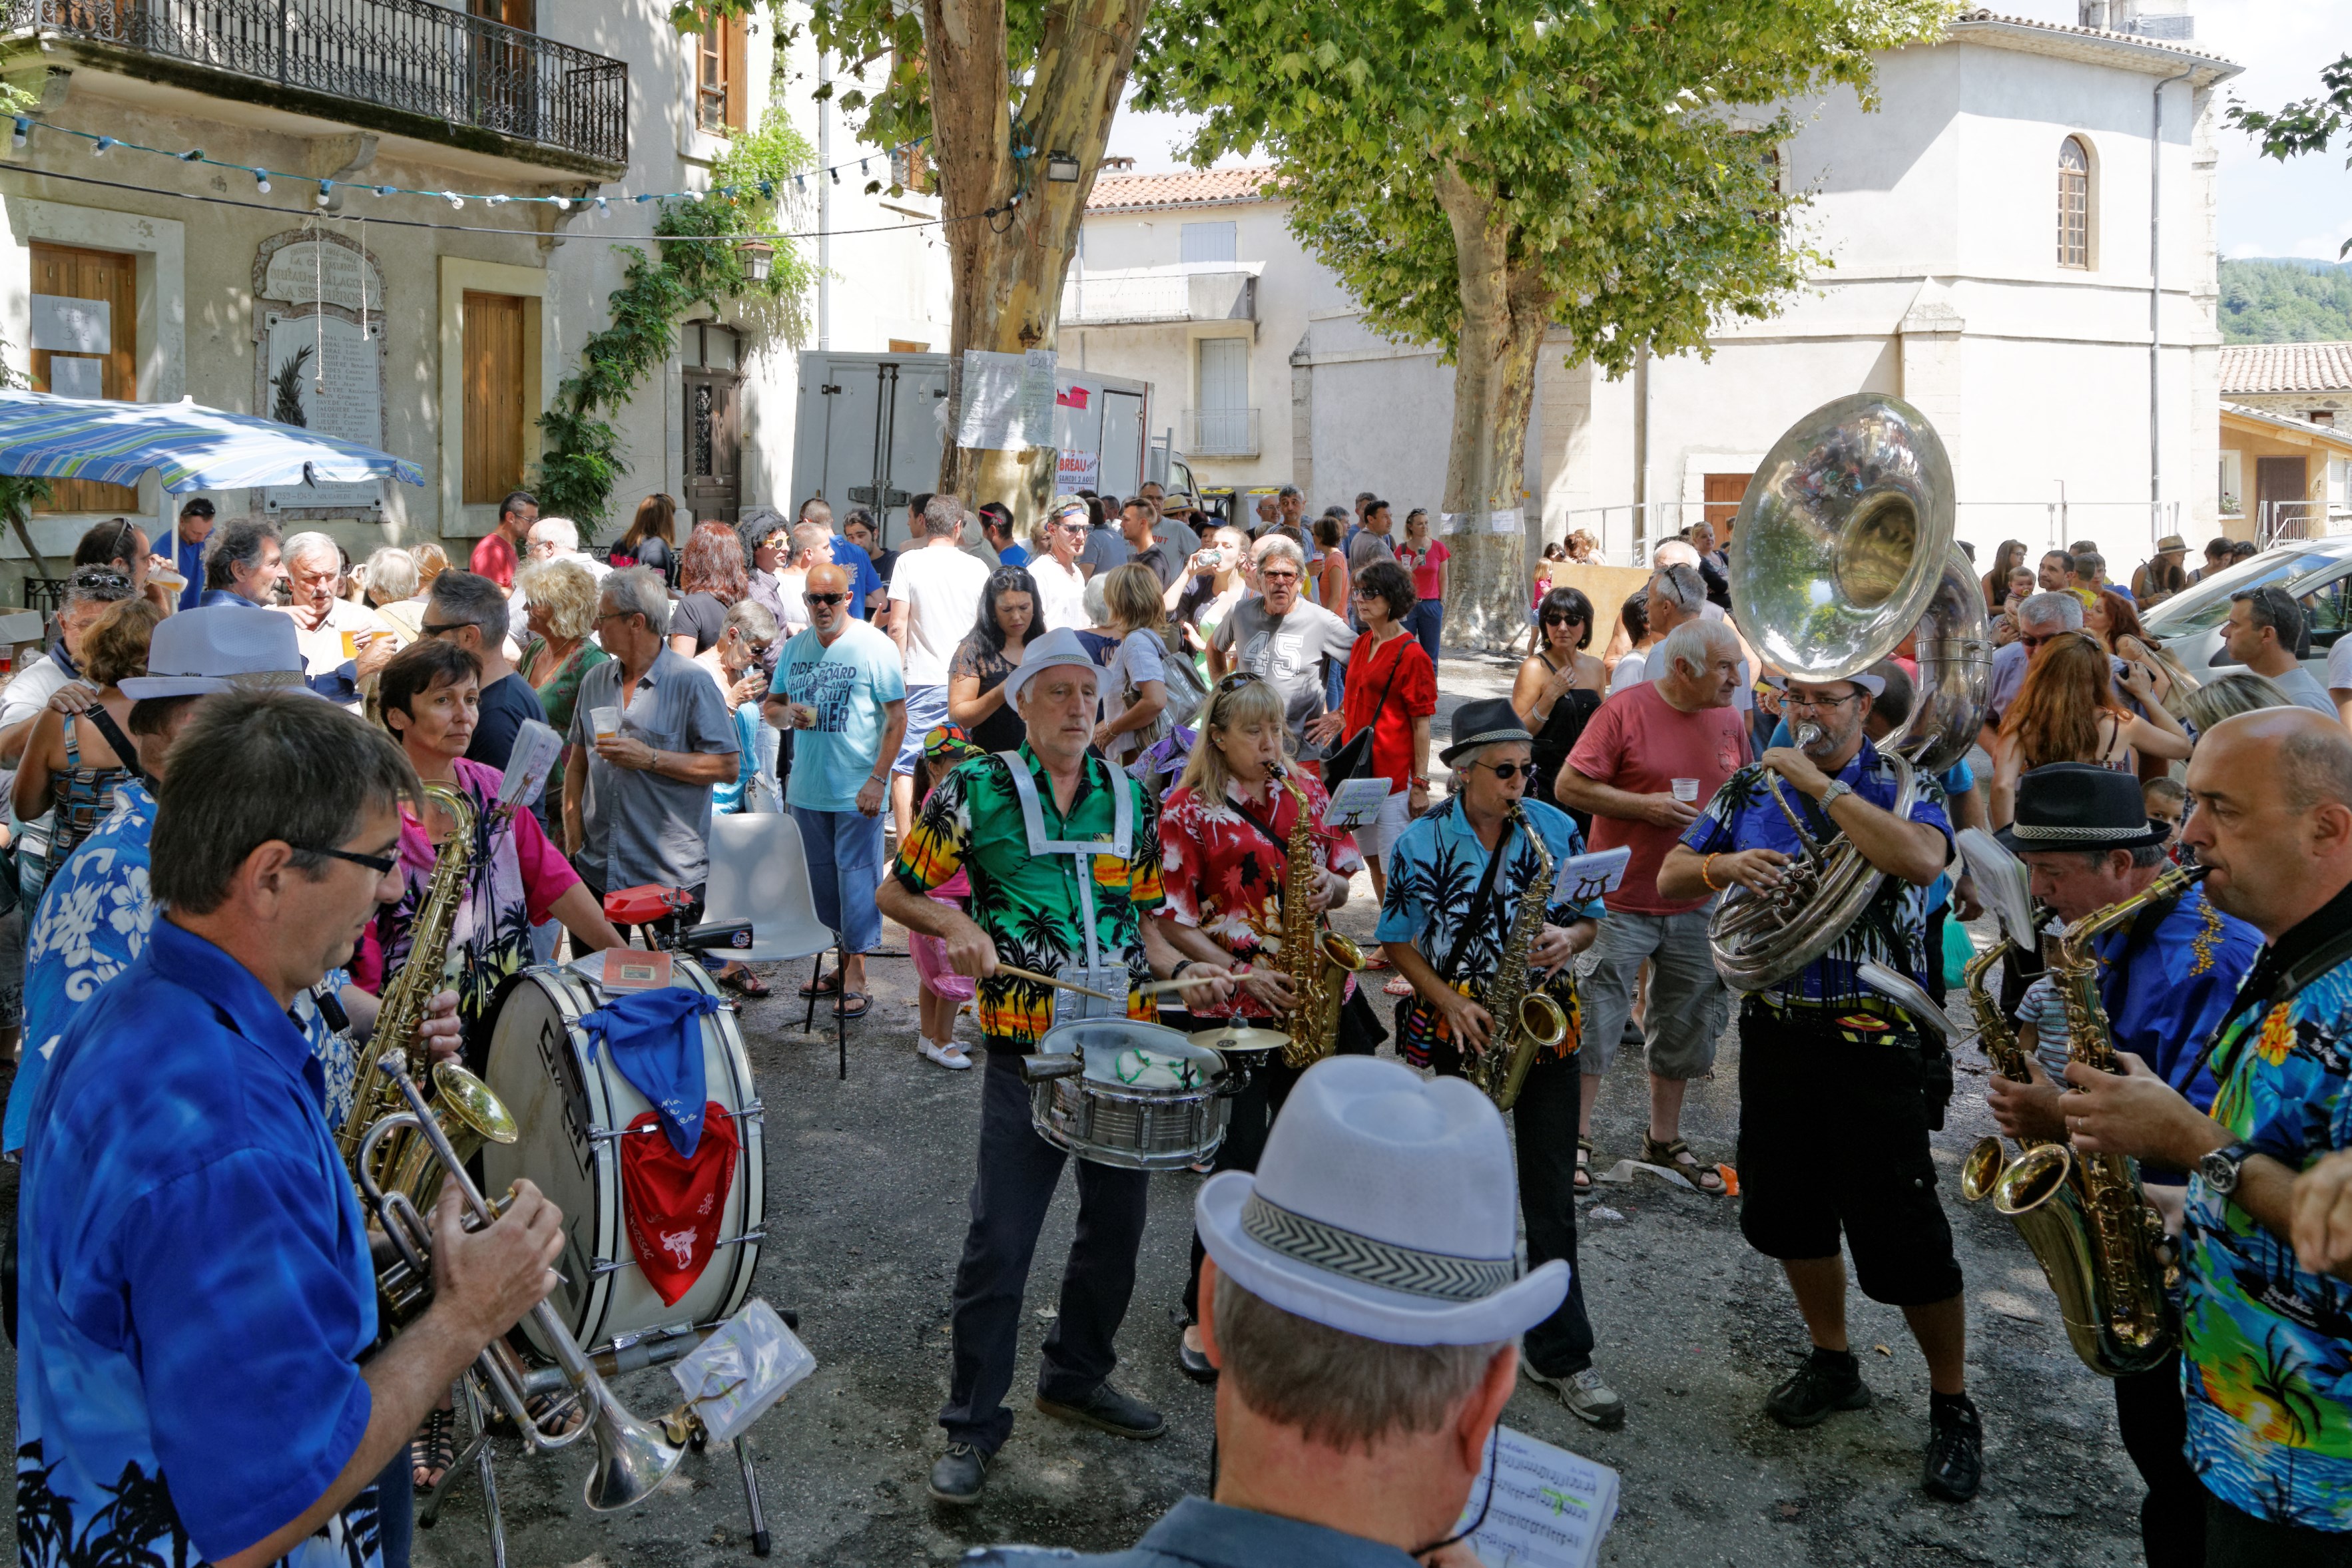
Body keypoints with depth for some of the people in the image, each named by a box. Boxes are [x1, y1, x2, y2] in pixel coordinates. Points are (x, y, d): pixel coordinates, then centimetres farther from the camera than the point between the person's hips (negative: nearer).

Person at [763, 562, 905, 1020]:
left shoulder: (875, 647, -7)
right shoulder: (794, 648, 10)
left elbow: (897, 717, -8)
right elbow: (771, 708, 18)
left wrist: (878, 779, -15)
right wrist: (786, 714, -8)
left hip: (856, 793, -6)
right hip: (806, 789, 6)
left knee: (857, 879, -4)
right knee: (820, 880, 13)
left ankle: (855, 978, 1)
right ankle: (841, 963, 25)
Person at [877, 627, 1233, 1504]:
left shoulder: (1129, 799, 9)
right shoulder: (978, 791, -3)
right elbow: (895, 892, 2)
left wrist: (1182, 972, 0)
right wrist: (957, 926, -16)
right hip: (1026, 1053, -4)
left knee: (1117, 1227, 15)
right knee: (999, 1244, -3)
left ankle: (1077, 1379, 36)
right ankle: (972, 1425, 13)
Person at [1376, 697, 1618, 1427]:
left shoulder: (1556, 830, -1)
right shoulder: (1421, 843, -6)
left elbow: (1590, 916, 9)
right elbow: (1399, 942, -1)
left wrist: (1569, 938, -14)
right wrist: (1450, 1003, -13)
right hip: (1461, 1031, -1)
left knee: (1552, 1200, 3)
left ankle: (1560, 1356, 12)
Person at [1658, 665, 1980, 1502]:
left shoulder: (1900, 785, -7)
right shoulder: (1752, 785, 7)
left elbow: (1922, 860, -30)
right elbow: (1670, 877, 8)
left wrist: (1820, 783, -23)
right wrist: (1724, 866, -14)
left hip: (1874, 1040, -5)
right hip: (1775, 1030, 5)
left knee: (1901, 1235, -2)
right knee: (1787, 1208, 16)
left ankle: (1952, 1407, 17)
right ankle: (1832, 1364, 38)